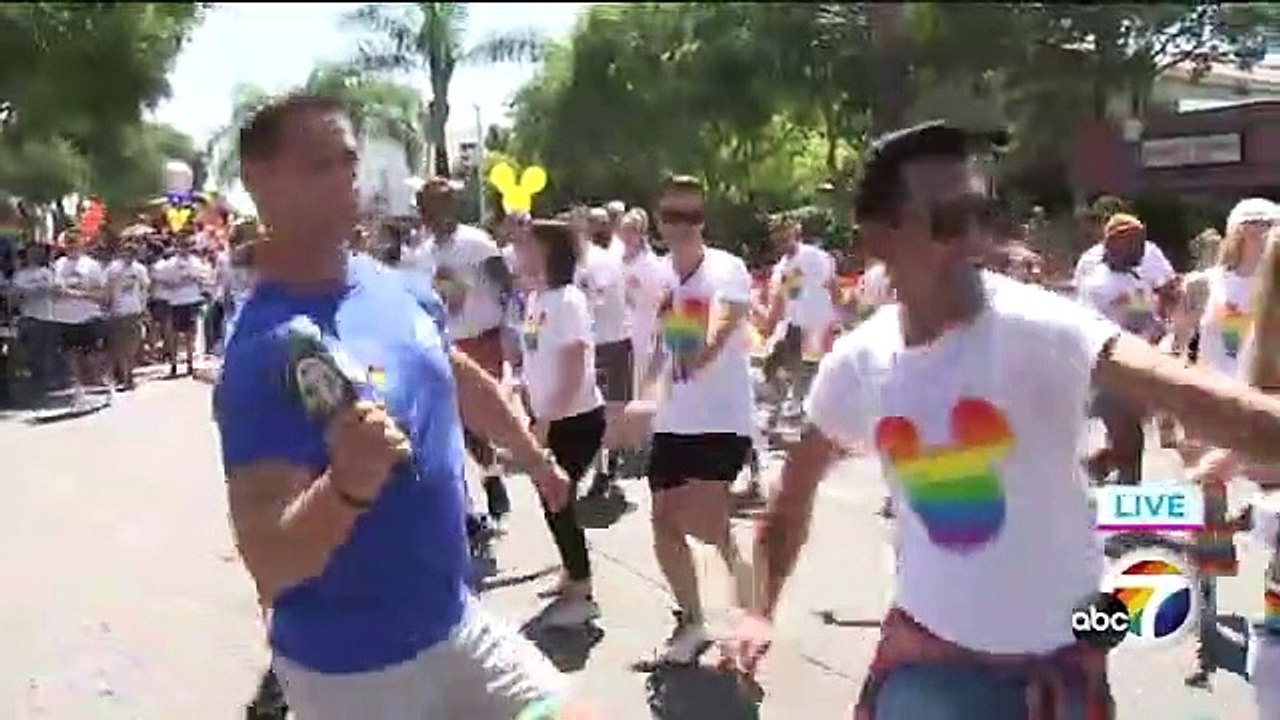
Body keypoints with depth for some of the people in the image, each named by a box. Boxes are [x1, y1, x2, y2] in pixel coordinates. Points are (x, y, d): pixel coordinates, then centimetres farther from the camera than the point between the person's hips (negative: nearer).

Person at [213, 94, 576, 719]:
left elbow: (464, 382, 17)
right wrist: (346, 487, -45)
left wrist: (537, 461, 29)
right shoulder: (269, 347, -24)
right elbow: (268, 564, -28)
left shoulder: (391, 287, -1)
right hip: (350, 669, -6)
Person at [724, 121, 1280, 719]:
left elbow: (1187, 394, -35)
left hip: (1054, 659, -2)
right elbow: (793, 494, 7)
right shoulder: (856, 362, -7)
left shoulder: (1037, 327, -20)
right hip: (925, 651, 3)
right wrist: (759, 613, 3)